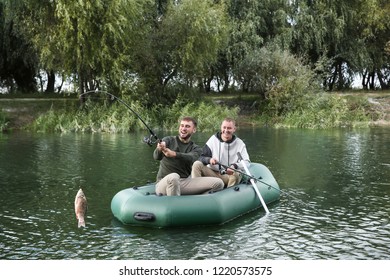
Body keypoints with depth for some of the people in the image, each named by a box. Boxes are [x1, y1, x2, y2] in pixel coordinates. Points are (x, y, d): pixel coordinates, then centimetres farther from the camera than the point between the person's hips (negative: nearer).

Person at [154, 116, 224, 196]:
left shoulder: (196, 149, 9)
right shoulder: (169, 140, 3)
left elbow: (190, 159, -17)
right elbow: (157, 157, -17)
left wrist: (174, 154, -39)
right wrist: (159, 149, -43)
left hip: (185, 182, 3)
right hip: (164, 183, -3)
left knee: (218, 183, -12)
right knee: (173, 177, -39)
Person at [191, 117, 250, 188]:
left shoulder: (239, 143, 2)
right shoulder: (213, 140, 4)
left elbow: (247, 162, -7)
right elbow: (201, 157, 2)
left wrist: (235, 166, -28)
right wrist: (209, 160, -22)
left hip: (229, 176, -1)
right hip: (212, 173, 1)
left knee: (236, 174, -34)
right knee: (197, 164, -21)